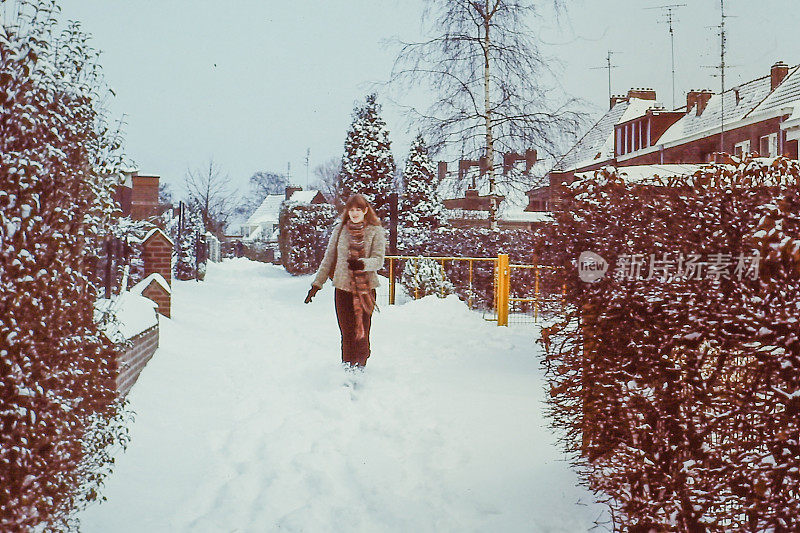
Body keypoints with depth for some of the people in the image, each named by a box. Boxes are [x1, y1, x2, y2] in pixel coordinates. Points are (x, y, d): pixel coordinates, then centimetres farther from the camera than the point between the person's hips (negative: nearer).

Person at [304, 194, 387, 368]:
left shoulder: (376, 231, 2)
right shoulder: (339, 230, 9)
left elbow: (379, 260, -5)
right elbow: (328, 259, 14)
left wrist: (362, 263, -26)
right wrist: (317, 284, 10)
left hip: (366, 288, -1)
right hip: (343, 287, 2)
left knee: (362, 333, -1)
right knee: (347, 333, -2)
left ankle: (360, 366, 13)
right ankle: (348, 368, 6)